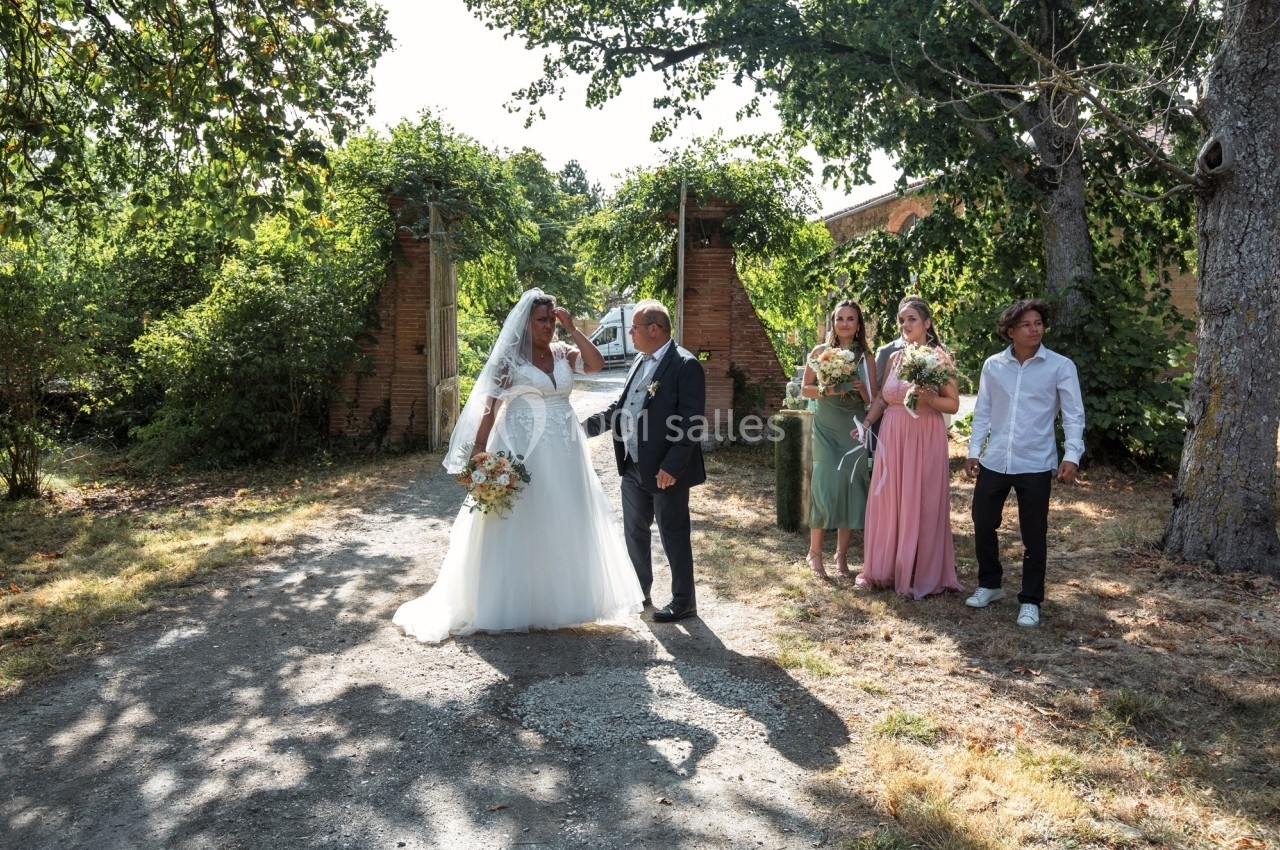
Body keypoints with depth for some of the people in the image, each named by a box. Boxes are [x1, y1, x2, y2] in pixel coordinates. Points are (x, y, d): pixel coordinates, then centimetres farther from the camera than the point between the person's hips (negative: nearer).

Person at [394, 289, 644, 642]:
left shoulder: (563, 353, 9)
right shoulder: (509, 359, -5)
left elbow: (597, 363, -5)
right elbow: (489, 407, -8)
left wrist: (573, 329, -5)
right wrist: (479, 454, -13)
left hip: (565, 453, 5)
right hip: (524, 451, -5)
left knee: (564, 526, 11)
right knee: (523, 526, 1)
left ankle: (560, 600, 25)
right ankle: (517, 605, 13)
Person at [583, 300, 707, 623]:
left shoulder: (685, 365, -15)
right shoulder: (640, 361, 11)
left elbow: (691, 423, -19)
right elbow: (622, 406, 16)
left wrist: (671, 466, -22)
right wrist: (587, 426, 6)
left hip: (665, 470, -8)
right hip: (633, 466, 9)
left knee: (674, 535, 4)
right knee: (634, 531, 18)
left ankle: (684, 602, 18)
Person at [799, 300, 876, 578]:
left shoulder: (865, 356, 5)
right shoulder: (820, 351, 1)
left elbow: (872, 399, 5)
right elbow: (805, 389, 3)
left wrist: (860, 388, -15)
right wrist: (826, 391, -15)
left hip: (855, 430, 2)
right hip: (826, 429, -1)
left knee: (850, 488, 3)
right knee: (825, 486, -5)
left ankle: (842, 555, 15)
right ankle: (815, 552, 10)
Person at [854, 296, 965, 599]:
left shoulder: (939, 357, -4)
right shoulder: (894, 358, 10)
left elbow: (953, 404, -5)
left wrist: (928, 398, -22)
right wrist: (866, 422, -2)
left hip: (925, 438, -5)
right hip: (892, 437, 5)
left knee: (920, 503, 1)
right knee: (888, 500, 8)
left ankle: (921, 574, 12)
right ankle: (887, 569, 20)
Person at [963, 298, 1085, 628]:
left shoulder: (1060, 367, -3)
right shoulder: (993, 366, 4)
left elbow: (1074, 415, -4)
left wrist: (1072, 455, -16)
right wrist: (974, 451, 5)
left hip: (1036, 465, -3)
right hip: (994, 462, 3)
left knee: (1034, 535, 4)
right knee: (983, 525, 11)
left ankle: (1030, 601, 19)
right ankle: (989, 585, 32)